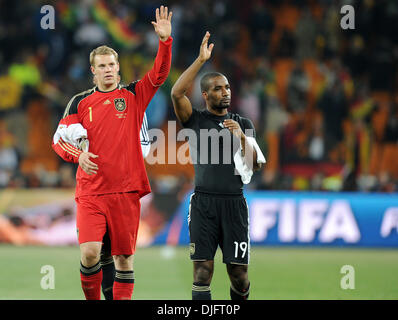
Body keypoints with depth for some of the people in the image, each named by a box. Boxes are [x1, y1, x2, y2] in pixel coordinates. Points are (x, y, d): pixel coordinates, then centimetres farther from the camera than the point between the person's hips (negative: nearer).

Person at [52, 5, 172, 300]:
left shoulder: (133, 96, 9)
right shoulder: (81, 102, 9)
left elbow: (160, 74, -4)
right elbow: (59, 139, 7)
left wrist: (165, 41, -18)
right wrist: (79, 155, -13)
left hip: (126, 191, 1)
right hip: (91, 191, -1)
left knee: (124, 257, 3)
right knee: (89, 252, -14)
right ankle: (92, 300, 7)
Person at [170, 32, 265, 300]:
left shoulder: (243, 124, 14)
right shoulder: (196, 120, 8)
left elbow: (256, 165, 8)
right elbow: (177, 93, -10)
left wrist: (242, 137, -7)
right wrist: (201, 60, -12)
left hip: (234, 202, 2)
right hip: (204, 202, -2)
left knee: (238, 272, 1)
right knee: (203, 269, -8)